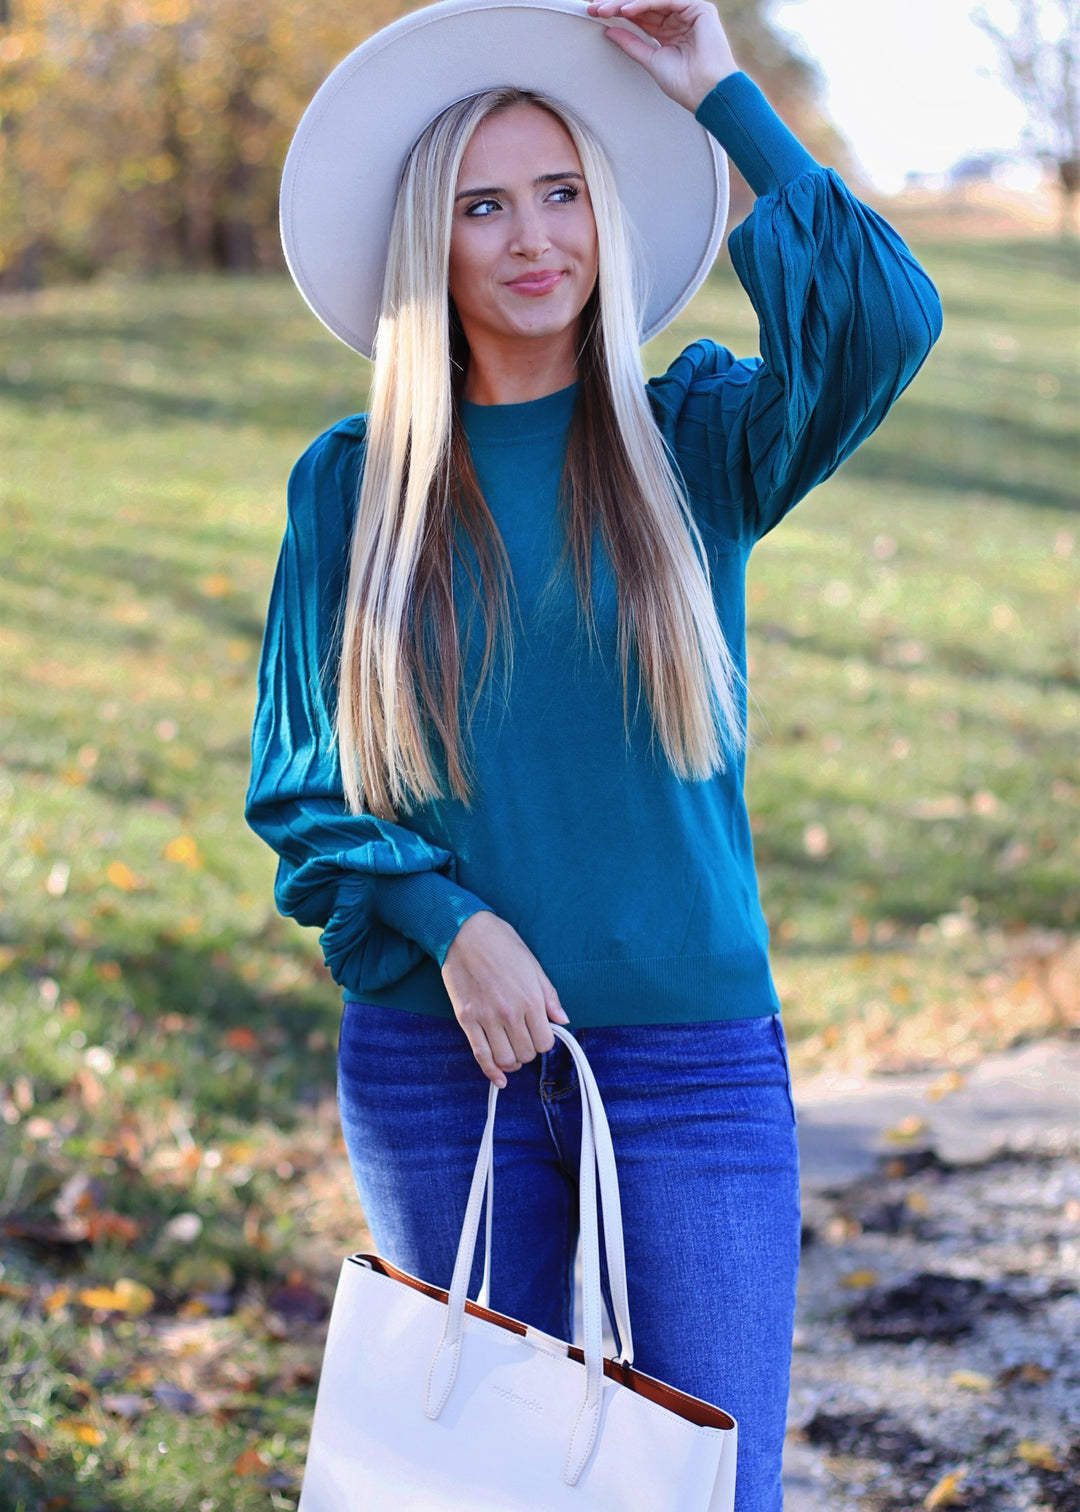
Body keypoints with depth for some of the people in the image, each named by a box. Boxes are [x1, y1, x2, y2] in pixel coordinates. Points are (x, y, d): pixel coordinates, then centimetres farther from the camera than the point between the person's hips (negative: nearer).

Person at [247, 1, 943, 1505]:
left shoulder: (693, 438, 0)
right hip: (435, 1057, 1)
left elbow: (888, 319, -20)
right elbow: (301, 787, 3)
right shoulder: (351, 482, 2)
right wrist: (448, 922, -13)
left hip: (695, 1057, -1)